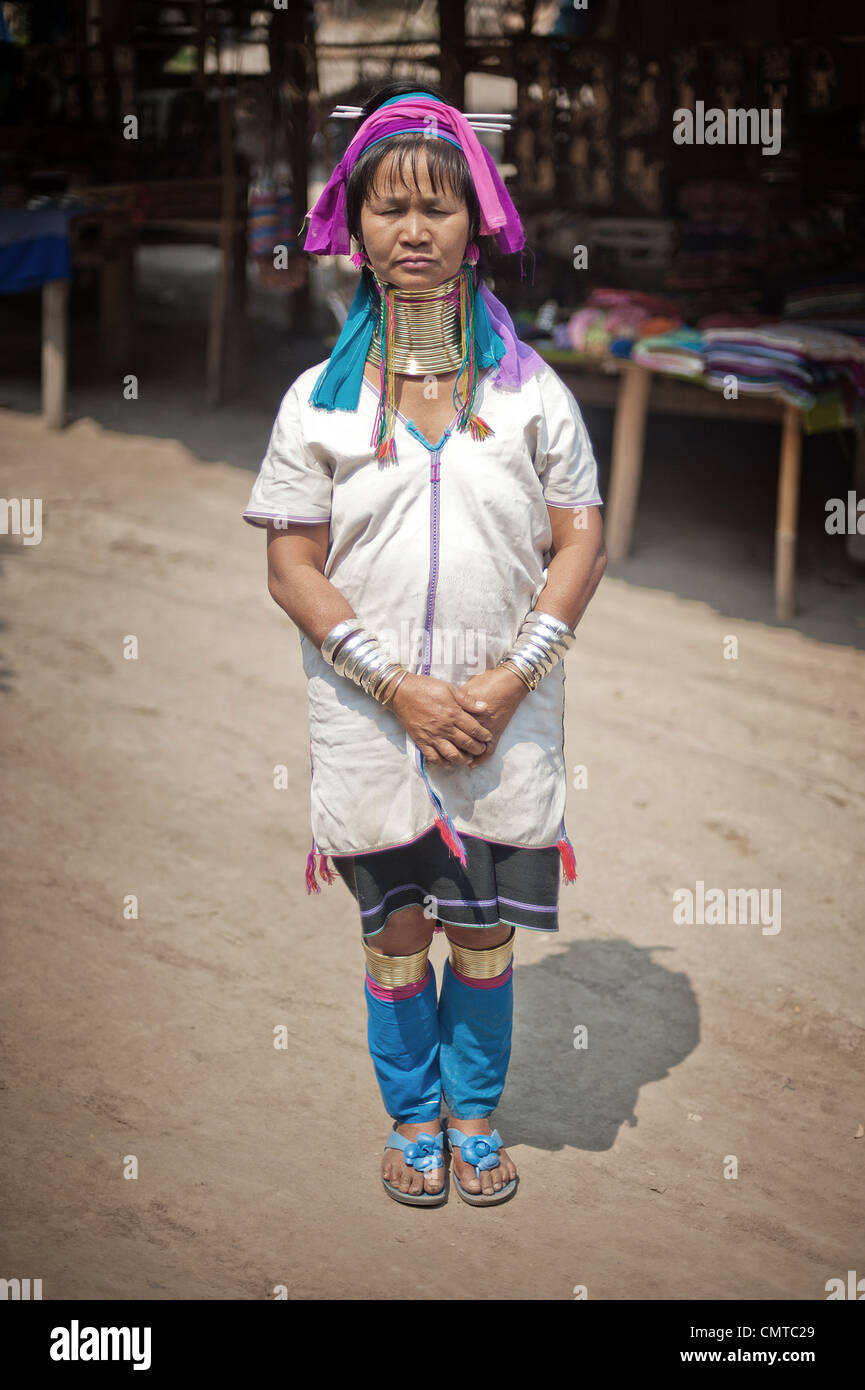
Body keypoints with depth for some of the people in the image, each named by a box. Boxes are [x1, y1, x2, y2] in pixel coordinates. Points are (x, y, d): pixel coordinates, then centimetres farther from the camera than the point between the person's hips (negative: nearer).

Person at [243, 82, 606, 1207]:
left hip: (503, 718, 0)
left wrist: (510, 682, -13)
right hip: (371, 716, 0)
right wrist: (401, 688, -15)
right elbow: (293, 568, -4)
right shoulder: (319, 399, 0)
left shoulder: (531, 389, 2)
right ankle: (414, 1114, 32)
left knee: (484, 926, 10)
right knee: (396, 926, 10)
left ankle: (476, 1112, 32)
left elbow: (581, 543, 0)